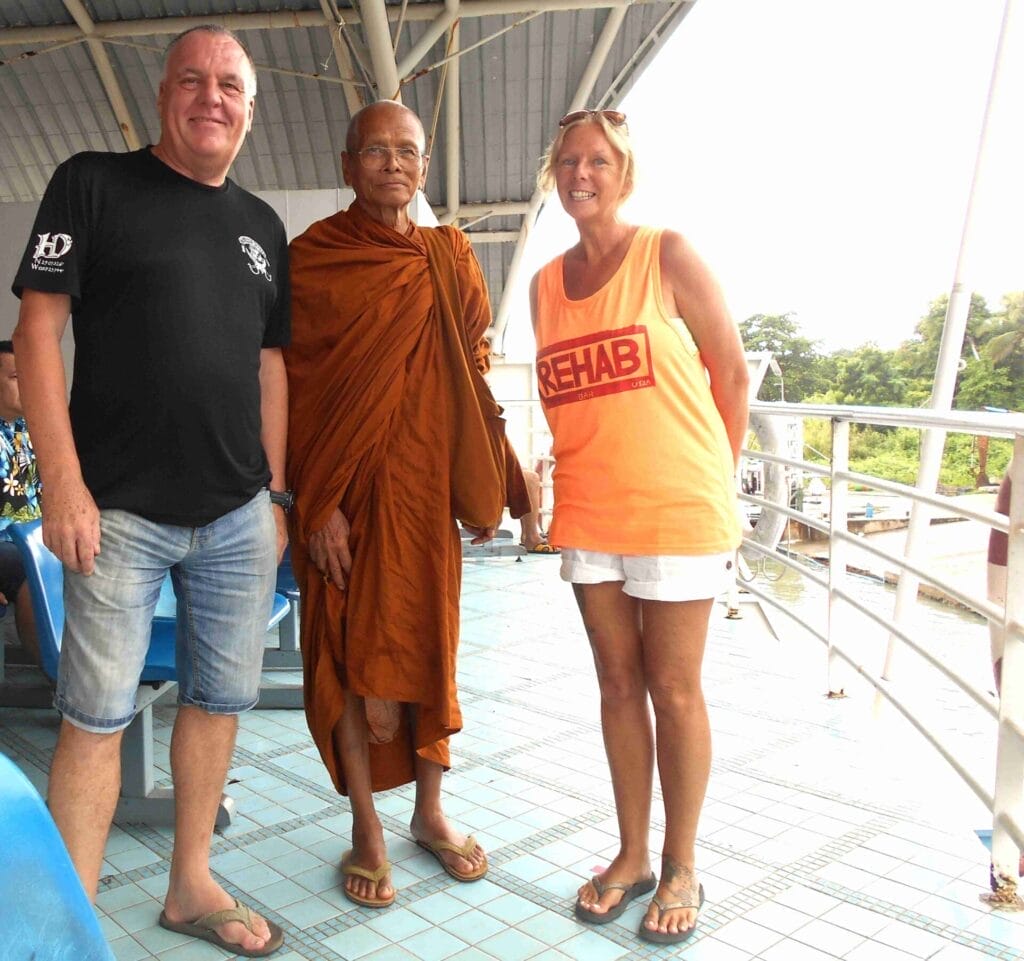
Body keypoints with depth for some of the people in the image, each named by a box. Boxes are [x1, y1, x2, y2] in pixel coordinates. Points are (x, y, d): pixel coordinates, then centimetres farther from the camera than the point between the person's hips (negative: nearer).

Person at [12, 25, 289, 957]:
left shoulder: (262, 227, 15)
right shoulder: (94, 184, 2)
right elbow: (39, 329, -4)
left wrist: (276, 495, 12)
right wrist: (64, 483, -12)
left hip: (239, 515, 5)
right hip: (120, 511, -4)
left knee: (220, 699, 10)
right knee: (97, 716, 1)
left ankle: (191, 886, 27)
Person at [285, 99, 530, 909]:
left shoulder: (450, 258, 8)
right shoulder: (312, 259, -3)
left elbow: (472, 377, 10)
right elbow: (295, 387, -6)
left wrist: (487, 488, 5)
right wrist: (315, 503, -12)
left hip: (424, 484, 3)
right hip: (343, 485, -3)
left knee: (428, 641, 10)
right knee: (351, 649, 3)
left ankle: (430, 811, 28)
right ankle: (366, 828, 20)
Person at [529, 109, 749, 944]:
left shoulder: (668, 255, -5)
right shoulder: (546, 284, 9)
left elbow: (732, 373, -2)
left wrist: (712, 481, 2)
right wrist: (584, 467, 8)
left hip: (676, 514, -4)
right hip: (588, 515, 5)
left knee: (674, 690, 5)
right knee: (618, 684, 12)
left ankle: (681, 868, 22)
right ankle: (632, 855, 27)